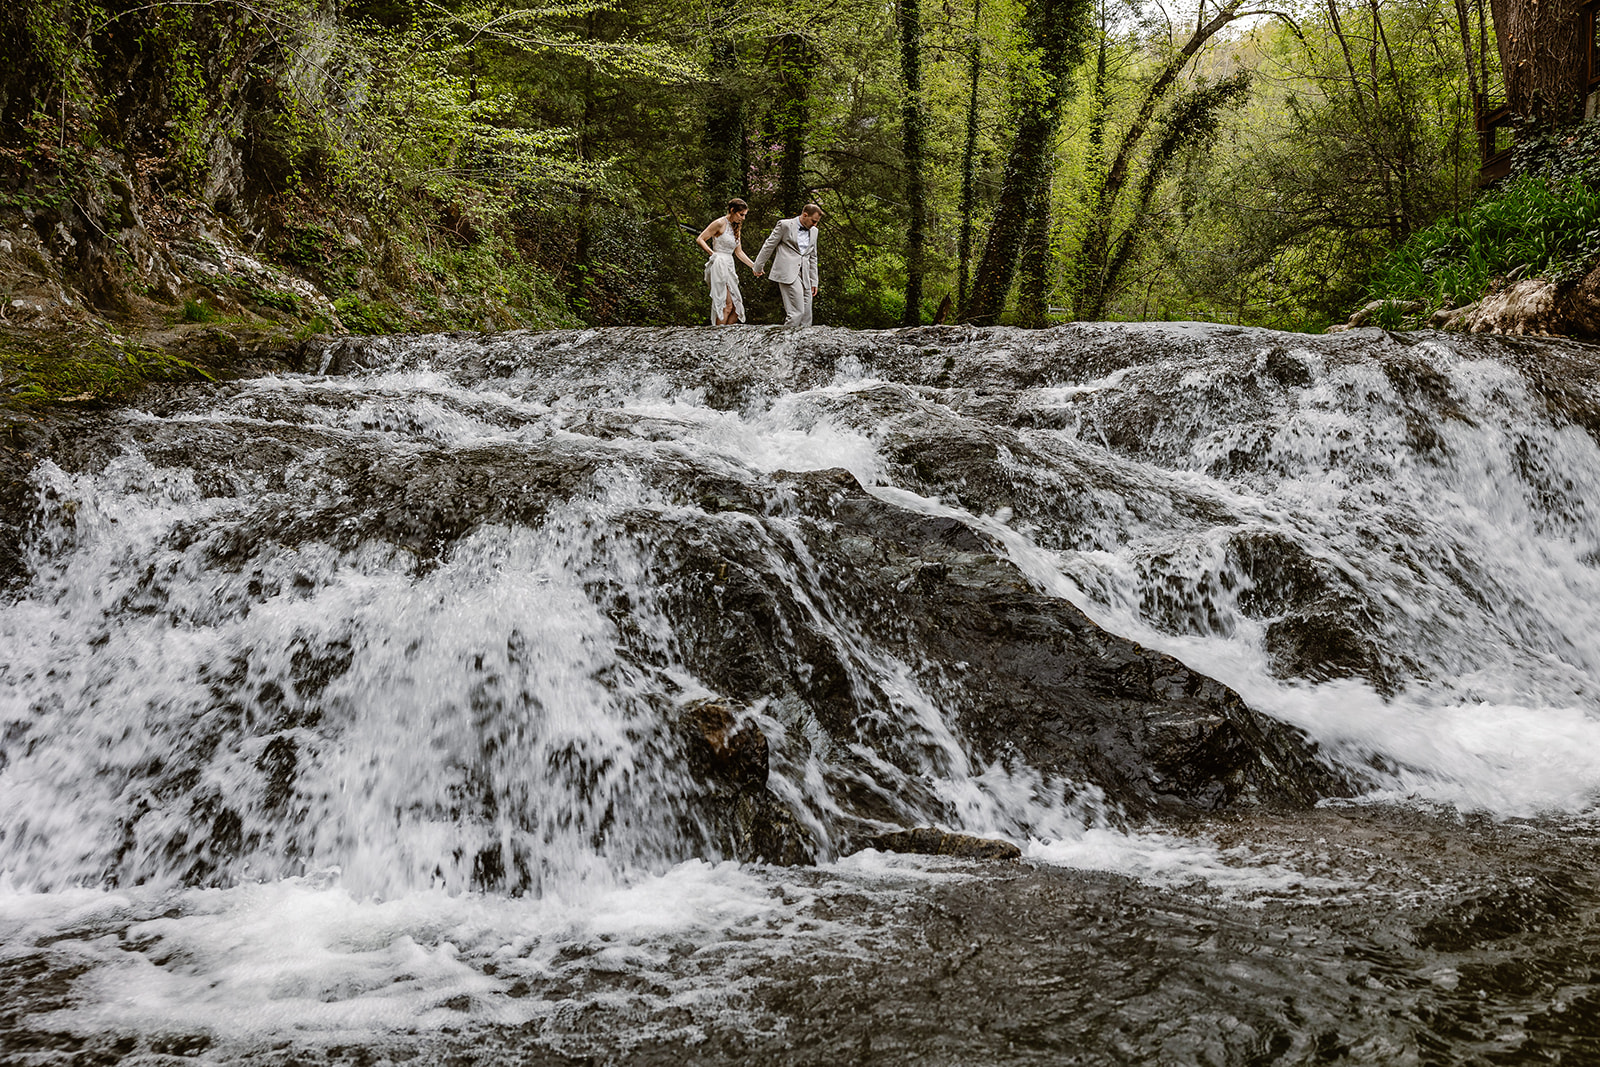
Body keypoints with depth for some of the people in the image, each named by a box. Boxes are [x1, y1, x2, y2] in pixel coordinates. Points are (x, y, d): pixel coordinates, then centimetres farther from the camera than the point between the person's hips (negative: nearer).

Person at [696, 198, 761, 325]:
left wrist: (753, 266, 16)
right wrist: (712, 254, -15)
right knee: (727, 304, -14)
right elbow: (700, 240, -9)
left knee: (736, 305, 2)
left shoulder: (735, 227, 17)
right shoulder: (720, 223, -7)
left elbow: (738, 252, 22)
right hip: (719, 265, -9)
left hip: (729, 266, 9)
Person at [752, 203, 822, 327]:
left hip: (804, 276, 7)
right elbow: (768, 246, 3)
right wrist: (758, 267, 6)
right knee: (796, 312, -18)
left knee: (806, 316, 0)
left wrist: (814, 281, 20)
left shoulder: (813, 231, 17)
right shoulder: (785, 225, -2)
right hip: (787, 273, -7)